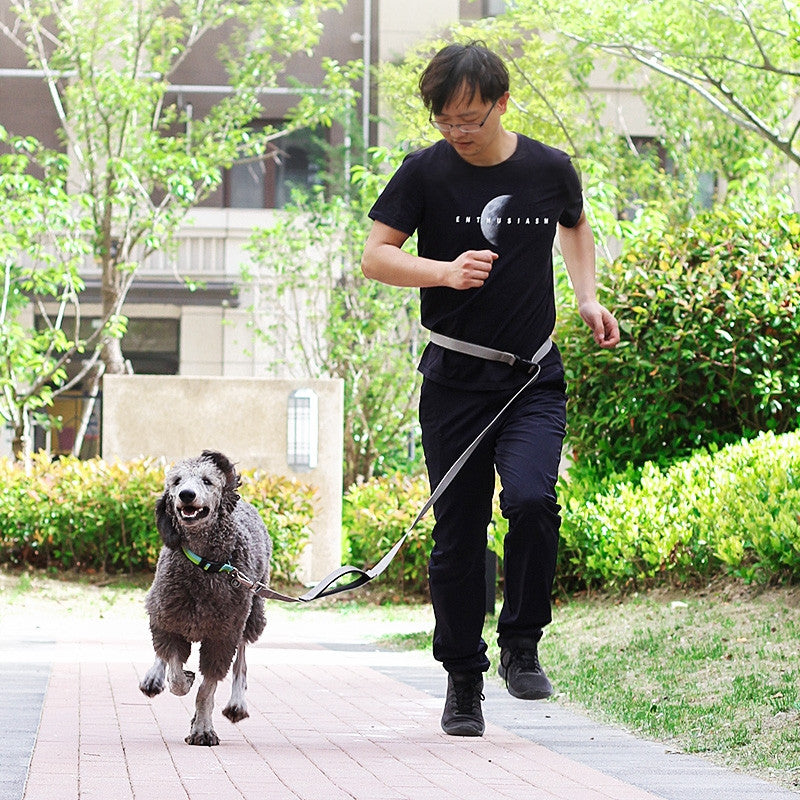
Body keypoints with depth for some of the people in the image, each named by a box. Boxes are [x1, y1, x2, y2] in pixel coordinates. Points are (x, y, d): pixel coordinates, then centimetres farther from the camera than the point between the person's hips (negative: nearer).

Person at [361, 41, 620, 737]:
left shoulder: (550, 170, 1)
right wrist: (446, 272, -19)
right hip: (455, 378, 0)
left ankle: (521, 645, -1)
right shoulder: (425, 172, -4)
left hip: (534, 378, 0)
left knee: (531, 499, -23)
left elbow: (576, 226, 23)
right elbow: (374, 257, -3)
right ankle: (463, 681, 17)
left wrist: (588, 298, 9)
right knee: (458, 533, 2)